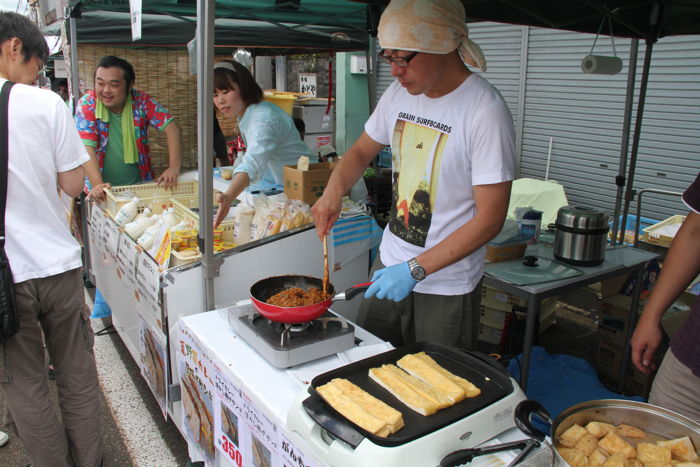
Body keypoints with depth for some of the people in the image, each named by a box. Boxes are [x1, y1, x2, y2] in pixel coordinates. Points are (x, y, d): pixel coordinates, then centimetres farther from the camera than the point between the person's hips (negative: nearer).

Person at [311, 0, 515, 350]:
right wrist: (333, 191, -6)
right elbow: (361, 151, 15)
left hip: (447, 287, -6)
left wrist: (414, 269, -22)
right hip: (390, 265, 6)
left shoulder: (486, 112, -20)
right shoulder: (399, 93, 1)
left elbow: (490, 218, -20)